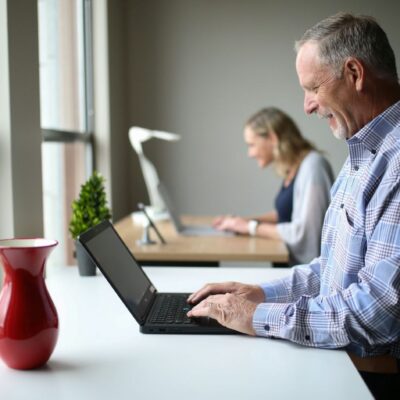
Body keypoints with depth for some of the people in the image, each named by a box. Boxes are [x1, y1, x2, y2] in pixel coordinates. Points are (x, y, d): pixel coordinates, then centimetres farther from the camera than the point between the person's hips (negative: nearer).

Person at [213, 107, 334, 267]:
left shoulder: (312, 167, -17)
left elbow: (302, 231, -21)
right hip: (289, 262, 8)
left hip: (308, 267, -8)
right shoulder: (292, 168, 10)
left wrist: (252, 227, -11)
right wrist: (247, 220, 7)